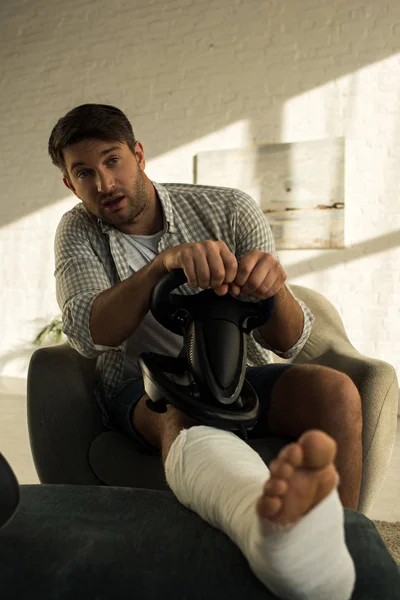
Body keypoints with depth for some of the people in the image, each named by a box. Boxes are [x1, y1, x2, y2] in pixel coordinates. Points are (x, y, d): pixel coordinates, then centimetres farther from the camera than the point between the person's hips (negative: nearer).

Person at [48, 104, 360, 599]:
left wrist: (272, 287, -35)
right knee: (180, 415, -38)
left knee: (334, 391, -26)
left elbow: (287, 342, -10)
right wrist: (163, 264, -37)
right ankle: (271, 523, -68)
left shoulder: (229, 210, -4)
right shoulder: (78, 232, 0)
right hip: (141, 387, -2)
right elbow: (87, 335, -21)